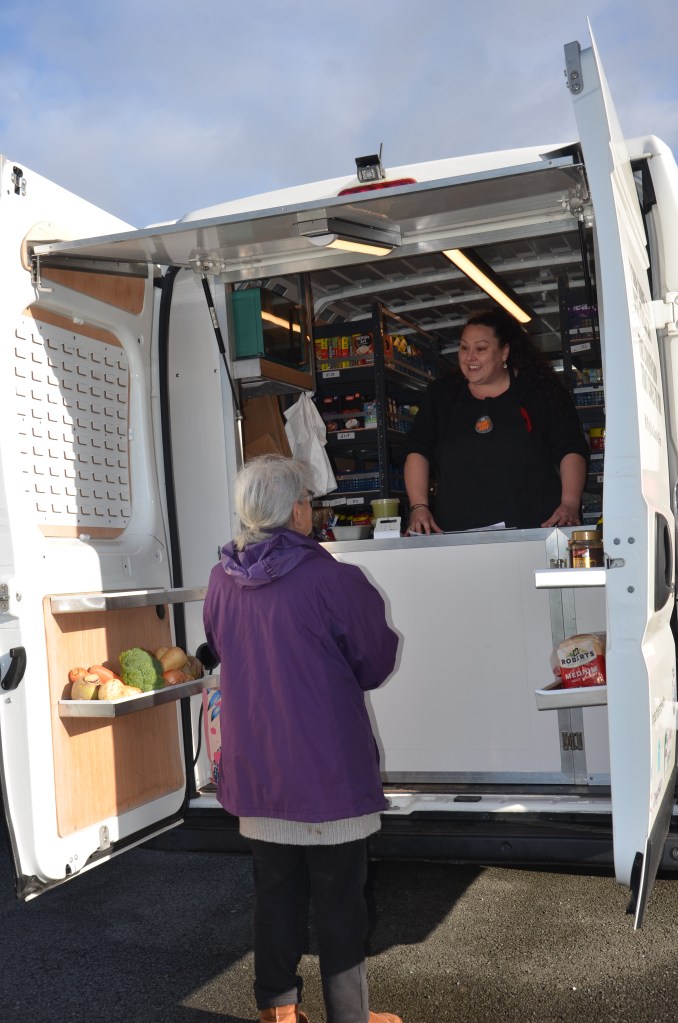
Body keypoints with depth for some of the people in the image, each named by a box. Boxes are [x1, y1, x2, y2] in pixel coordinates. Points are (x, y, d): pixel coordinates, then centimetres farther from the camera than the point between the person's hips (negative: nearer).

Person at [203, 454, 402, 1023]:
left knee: (275, 887, 19)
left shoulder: (222, 581, -4)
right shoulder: (332, 579, -19)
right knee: (339, 896, 10)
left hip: (254, 766, 5)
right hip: (328, 765, -5)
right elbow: (377, 663, -6)